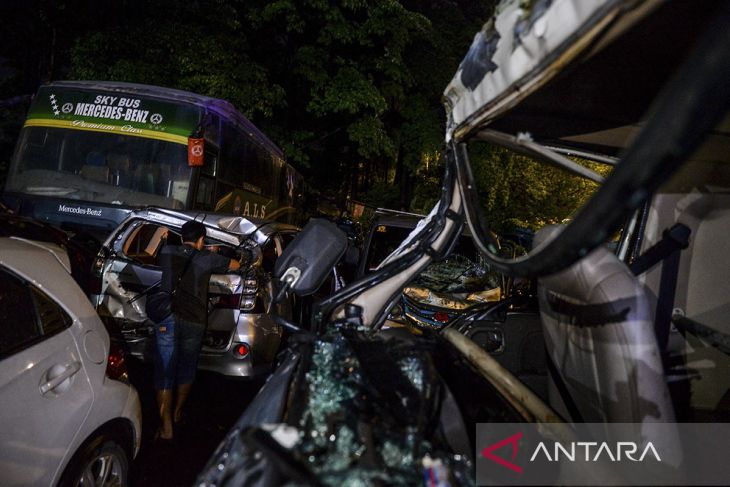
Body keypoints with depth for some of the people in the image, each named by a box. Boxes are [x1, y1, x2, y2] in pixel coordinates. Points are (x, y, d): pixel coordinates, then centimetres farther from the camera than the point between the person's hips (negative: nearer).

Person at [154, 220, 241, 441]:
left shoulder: (167, 252, 10)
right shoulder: (206, 258, 2)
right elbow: (235, 265, 16)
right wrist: (216, 258, 37)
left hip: (167, 318, 1)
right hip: (194, 321, -1)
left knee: (164, 372, 5)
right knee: (186, 369, 19)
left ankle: (166, 426, 2)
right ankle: (178, 412, 36)